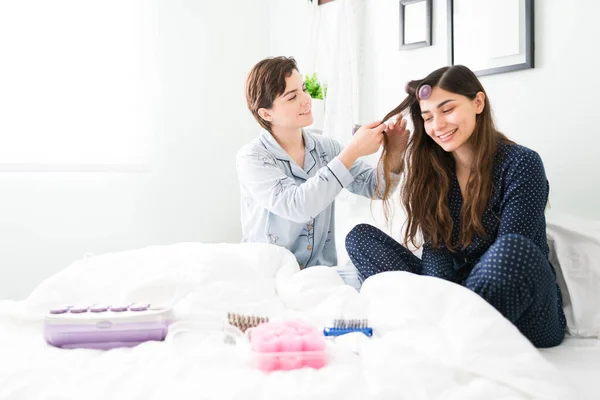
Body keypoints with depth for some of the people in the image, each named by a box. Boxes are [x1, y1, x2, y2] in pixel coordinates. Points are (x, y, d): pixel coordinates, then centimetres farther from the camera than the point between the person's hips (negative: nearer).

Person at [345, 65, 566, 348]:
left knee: (512, 249, -37)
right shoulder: (433, 172, 7)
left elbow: (510, 254, -16)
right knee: (360, 236, -6)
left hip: (525, 316, -4)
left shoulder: (521, 164, -7)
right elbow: (436, 250, -4)